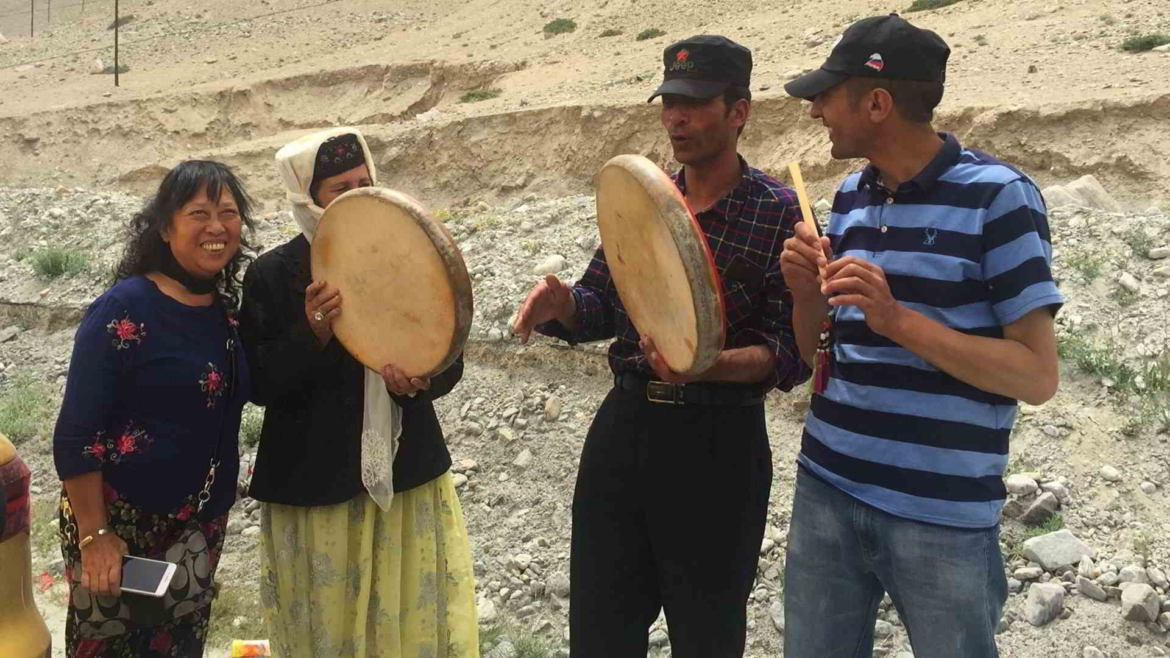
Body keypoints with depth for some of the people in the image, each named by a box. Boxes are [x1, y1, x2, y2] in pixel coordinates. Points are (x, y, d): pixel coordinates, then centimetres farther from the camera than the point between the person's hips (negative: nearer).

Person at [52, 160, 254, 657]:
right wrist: (94, 535, -18)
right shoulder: (124, 309, -17)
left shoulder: (228, 308, 3)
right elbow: (75, 433, -17)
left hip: (201, 523, 6)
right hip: (117, 519, -6)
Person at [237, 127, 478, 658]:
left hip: (408, 476, 2)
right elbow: (259, 384, -7)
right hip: (314, 485, -2)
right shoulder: (273, 275, -3)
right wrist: (313, 333, -23)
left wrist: (419, 376, -15)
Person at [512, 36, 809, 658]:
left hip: (718, 443, -5)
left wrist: (713, 365, -31)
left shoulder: (780, 213, -9)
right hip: (623, 425, 5)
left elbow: (793, 351, -13)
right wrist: (561, 305, -9)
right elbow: (601, 303, 13)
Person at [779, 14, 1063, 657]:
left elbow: (1038, 376, -13)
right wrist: (807, 294, -6)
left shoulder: (997, 196, -10)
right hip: (825, 491, 5)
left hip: (944, 517, -5)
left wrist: (897, 318, -22)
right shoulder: (849, 196, 8)